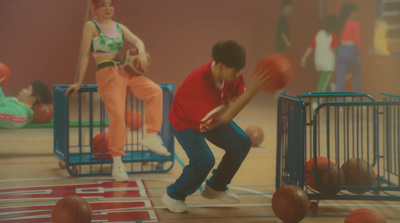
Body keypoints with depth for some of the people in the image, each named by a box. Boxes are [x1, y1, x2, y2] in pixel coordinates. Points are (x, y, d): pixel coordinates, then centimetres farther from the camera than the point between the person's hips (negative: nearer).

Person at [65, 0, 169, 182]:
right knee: (117, 115, -17)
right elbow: (85, 55, -1)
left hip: (125, 70, 5)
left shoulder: (119, 27, 18)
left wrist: (141, 53, -19)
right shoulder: (91, 26, 3)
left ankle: (151, 136, -14)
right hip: (107, 74, -5)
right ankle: (117, 163, -9)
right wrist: (79, 82, -2)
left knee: (155, 91, -18)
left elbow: (137, 41, 5)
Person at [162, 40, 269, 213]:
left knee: (242, 142, -2)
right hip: (185, 121, -7)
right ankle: (173, 196, 3)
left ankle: (215, 187, 19)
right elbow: (225, 116, -45)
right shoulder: (200, 80, -42)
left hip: (214, 118, 7)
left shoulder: (232, 74, -20)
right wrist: (252, 90, -50)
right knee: (204, 160, -23)